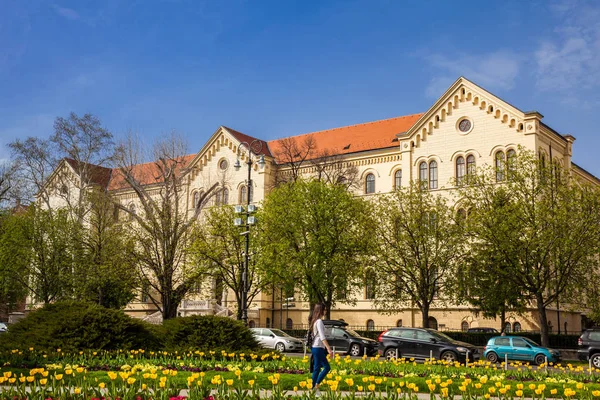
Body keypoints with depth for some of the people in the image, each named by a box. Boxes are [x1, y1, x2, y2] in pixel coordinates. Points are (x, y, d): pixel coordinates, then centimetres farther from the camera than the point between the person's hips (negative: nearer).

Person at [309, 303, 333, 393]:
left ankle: (314, 388, 11)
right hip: (318, 348, -9)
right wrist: (329, 349, -24)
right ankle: (316, 386, -7)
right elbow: (322, 337, -22)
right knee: (327, 367, -6)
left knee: (317, 369, 10)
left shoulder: (315, 321, 14)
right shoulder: (319, 321, -14)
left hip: (315, 348, 9)